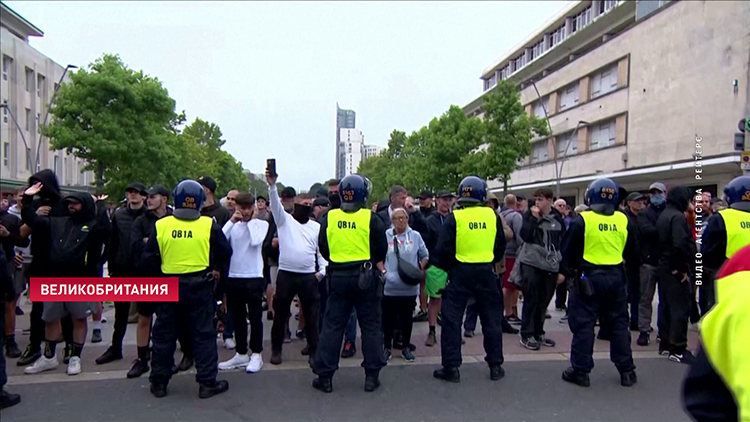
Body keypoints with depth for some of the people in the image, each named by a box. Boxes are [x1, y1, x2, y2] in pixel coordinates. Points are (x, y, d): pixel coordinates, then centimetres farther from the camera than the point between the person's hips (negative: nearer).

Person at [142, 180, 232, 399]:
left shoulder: (161, 225, -3)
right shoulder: (209, 225, -8)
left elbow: (149, 259, 1)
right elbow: (225, 253, -2)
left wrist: (159, 276, 16)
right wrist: (215, 269, 16)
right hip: (200, 287, -2)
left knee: (164, 335, 14)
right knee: (204, 334, 6)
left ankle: (159, 382, 22)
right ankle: (208, 382, 10)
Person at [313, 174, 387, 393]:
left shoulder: (329, 218, 0)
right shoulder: (371, 218, -8)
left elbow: (323, 248, 6)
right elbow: (381, 249, -4)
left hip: (338, 276, 2)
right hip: (366, 276, -2)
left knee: (332, 326, 9)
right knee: (370, 326, 8)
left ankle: (324, 376, 13)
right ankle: (372, 375, 13)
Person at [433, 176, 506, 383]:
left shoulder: (454, 218, -8)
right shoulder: (493, 216, 0)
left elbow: (443, 249, -9)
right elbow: (501, 246, 8)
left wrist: (446, 267, 8)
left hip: (460, 272, -2)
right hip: (486, 272, 3)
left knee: (452, 319, 5)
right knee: (492, 319, 13)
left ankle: (451, 367, 7)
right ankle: (495, 365, 20)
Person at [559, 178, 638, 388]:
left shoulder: (582, 220, -9)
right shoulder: (624, 220, 2)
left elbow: (569, 250, -5)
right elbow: (633, 252, 11)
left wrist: (564, 271, 8)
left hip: (589, 277, -4)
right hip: (616, 276, 4)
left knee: (584, 324, 3)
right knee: (618, 324, 14)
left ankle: (580, 370, 7)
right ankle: (627, 370, 21)